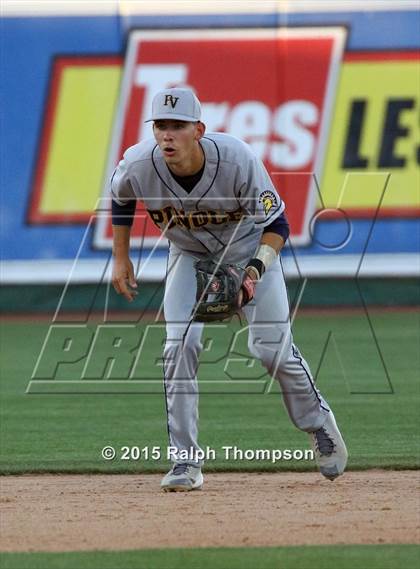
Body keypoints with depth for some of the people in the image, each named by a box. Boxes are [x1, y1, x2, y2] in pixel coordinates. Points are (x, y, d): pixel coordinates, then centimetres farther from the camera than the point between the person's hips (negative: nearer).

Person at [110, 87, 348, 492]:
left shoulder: (237, 160, -35)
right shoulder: (138, 165, -27)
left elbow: (277, 224, -24)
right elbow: (121, 198, -1)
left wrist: (255, 270, -40)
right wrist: (120, 259, 1)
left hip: (250, 248, -2)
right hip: (189, 254, 2)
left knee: (271, 348, -5)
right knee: (180, 345, -15)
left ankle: (317, 421, 25)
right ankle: (185, 462, -10)